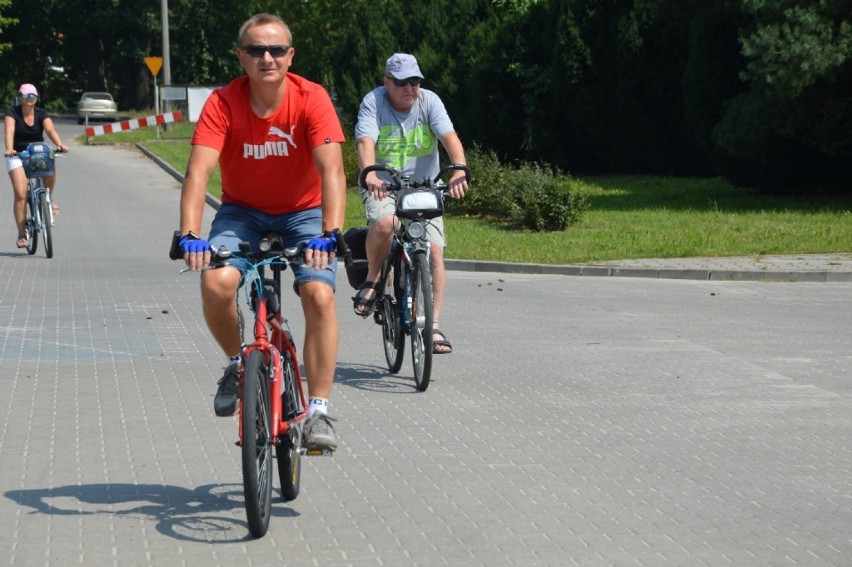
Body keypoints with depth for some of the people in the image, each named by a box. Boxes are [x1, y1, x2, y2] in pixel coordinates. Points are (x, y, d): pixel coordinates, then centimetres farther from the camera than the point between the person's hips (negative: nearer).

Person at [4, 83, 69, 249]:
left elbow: (50, 130, -19)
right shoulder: (12, 113, -8)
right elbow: (9, 132, -25)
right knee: (20, 194, -16)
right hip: (17, 156, -2)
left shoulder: (41, 114, -3)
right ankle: (21, 234, -7)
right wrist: (9, 148, -44)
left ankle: (49, 198, 0)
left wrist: (60, 144, -39)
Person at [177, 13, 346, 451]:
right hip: (242, 211, 1)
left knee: (319, 294, -23)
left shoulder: (312, 99, -21)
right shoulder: (223, 103, -19)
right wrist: (189, 235, -42)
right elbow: (198, 172, -28)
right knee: (216, 283, -27)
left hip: (303, 212, -1)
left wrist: (329, 233, -44)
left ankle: (318, 411, -12)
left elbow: (332, 170, -30)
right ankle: (237, 363, 3)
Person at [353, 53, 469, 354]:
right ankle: (372, 278, -5)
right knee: (384, 223, -34)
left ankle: (433, 324, -5)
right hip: (382, 186, -2)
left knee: (434, 251, -14)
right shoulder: (373, 102, -9)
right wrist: (370, 174, -45)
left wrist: (459, 169, -40)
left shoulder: (429, 101, -6)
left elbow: (449, 137, -20)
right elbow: (365, 141, -25)